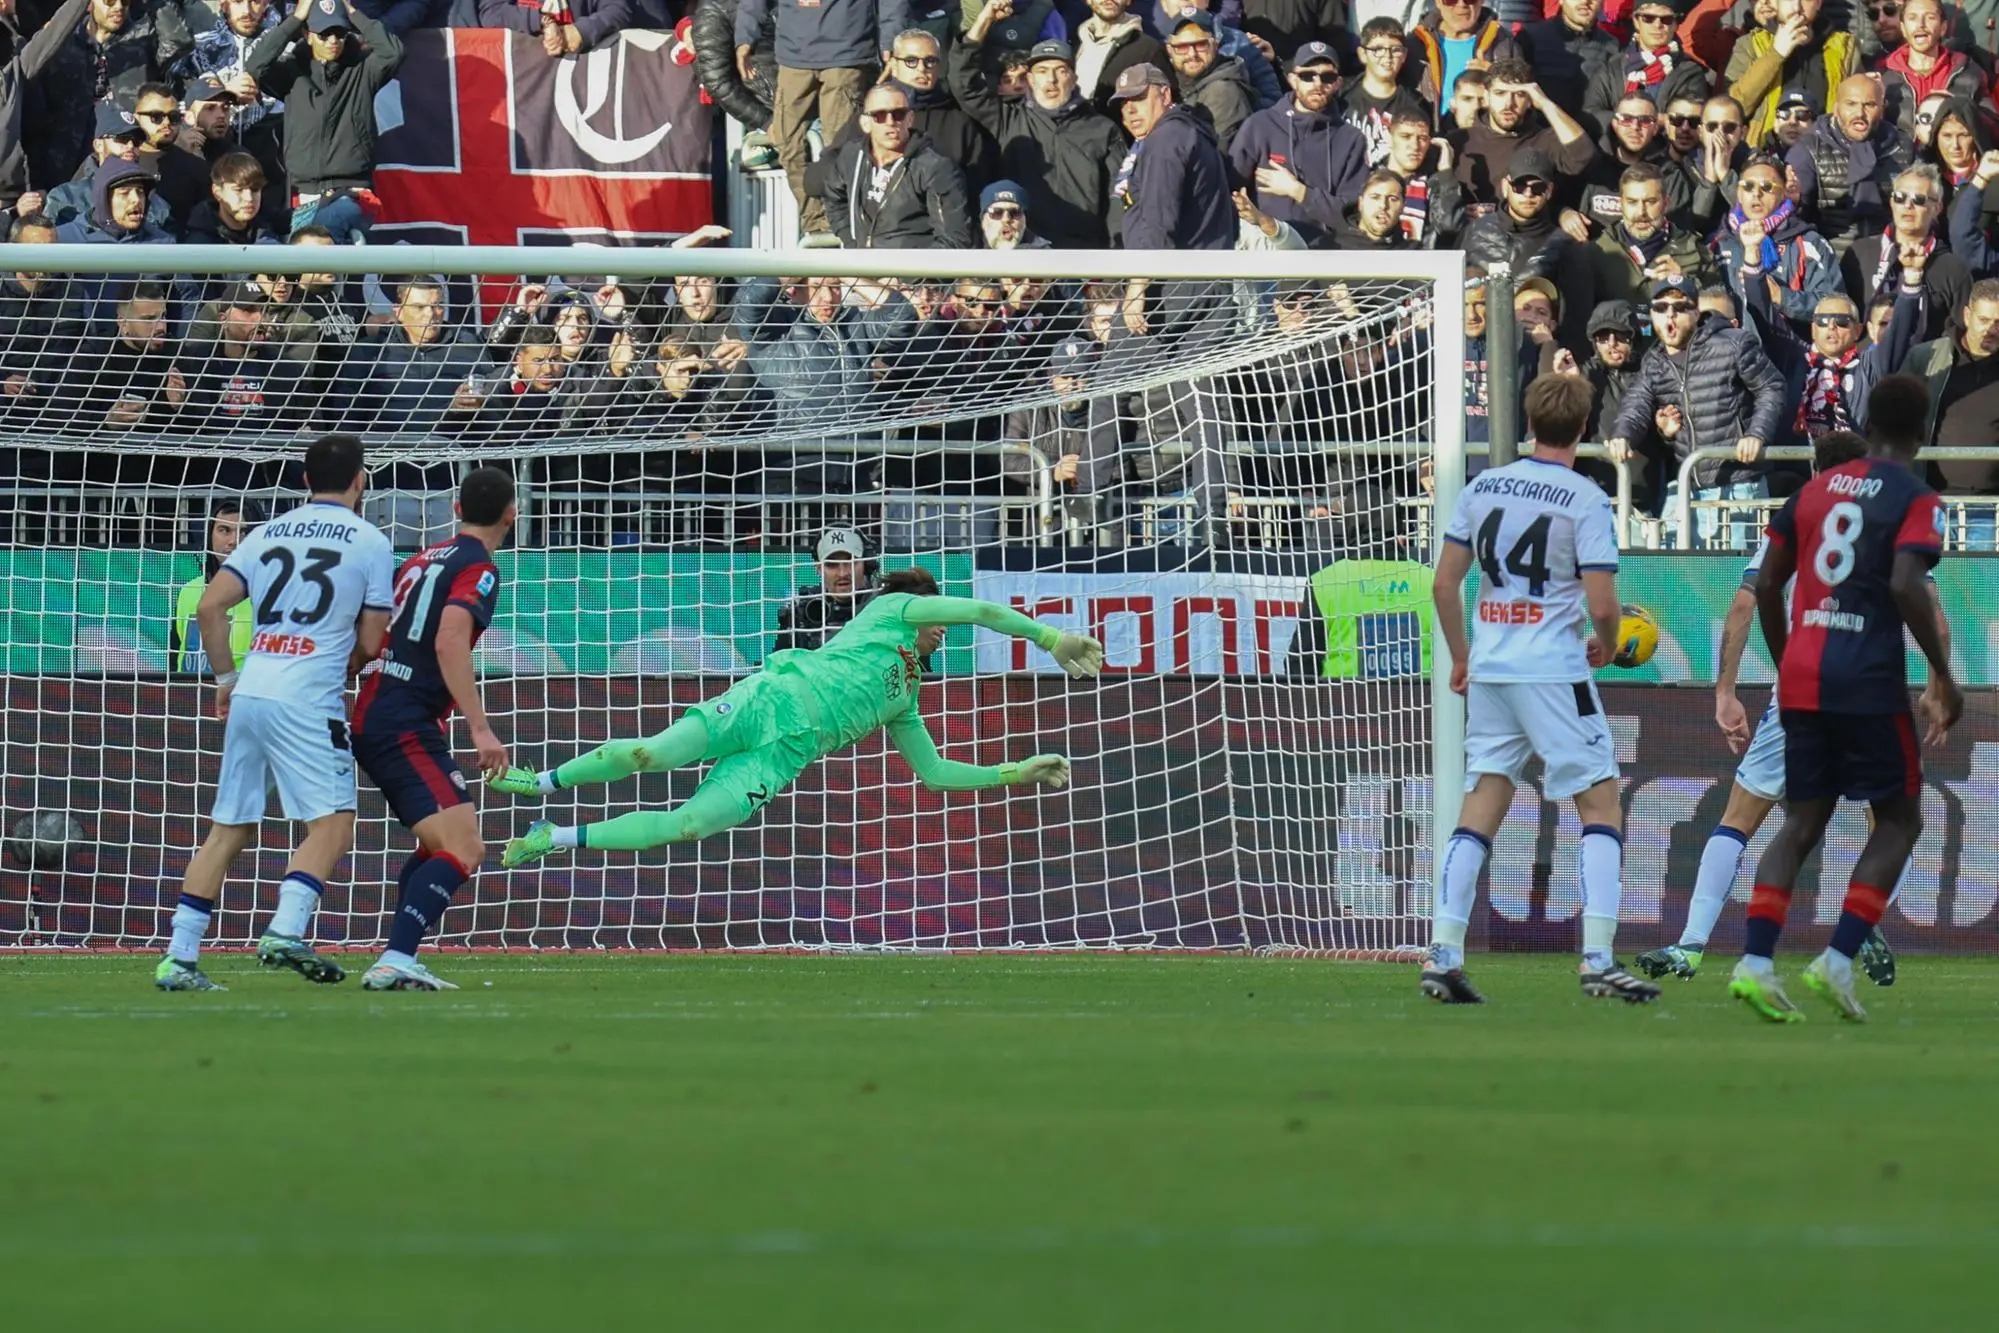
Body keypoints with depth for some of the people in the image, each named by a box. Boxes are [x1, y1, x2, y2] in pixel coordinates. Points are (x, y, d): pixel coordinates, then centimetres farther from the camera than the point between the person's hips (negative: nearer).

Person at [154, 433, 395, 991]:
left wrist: (226, 680, 16)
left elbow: (210, 607, 7)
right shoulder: (370, 542, 2)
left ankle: (179, 958, 6)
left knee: (228, 829, 10)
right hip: (309, 701, -5)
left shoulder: (269, 533, 14)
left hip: (248, 694, 5)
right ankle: (286, 930, -25)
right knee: (331, 825, -3)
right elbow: (371, 644, 1)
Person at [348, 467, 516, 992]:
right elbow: (450, 642, -23)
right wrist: (481, 729, -25)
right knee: (463, 851, -17)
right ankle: (395, 962, -29)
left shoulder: (421, 560, 18)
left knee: (441, 846, 20)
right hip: (406, 727, -9)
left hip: (371, 717, 9)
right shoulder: (478, 570, -8)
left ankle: (397, 964, 15)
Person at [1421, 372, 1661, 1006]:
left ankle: (1443, 955, 4)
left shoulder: (1482, 488, 6)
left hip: (1489, 669, 5)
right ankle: (1598, 960, -8)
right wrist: (1606, 643, 9)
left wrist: (1460, 658, 21)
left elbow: (1444, 584, 8)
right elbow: (1601, 604, -13)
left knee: (1481, 807, 10)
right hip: (1554, 670, -5)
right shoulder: (1585, 502, -9)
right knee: (1600, 805, 2)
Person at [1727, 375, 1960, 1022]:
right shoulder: (1914, 498, -4)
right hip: (1869, 677, -5)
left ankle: (1754, 962, -7)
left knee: (1803, 822, 10)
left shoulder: (1816, 489, 14)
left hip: (1801, 677, 5)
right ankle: (1838, 960, -6)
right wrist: (1943, 677, -10)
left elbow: (1767, 586, 14)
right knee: (1900, 819, 8)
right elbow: (1906, 586, -17)